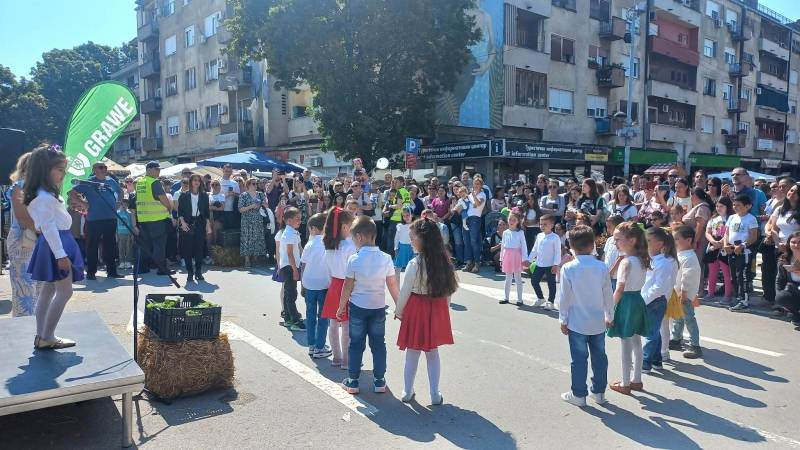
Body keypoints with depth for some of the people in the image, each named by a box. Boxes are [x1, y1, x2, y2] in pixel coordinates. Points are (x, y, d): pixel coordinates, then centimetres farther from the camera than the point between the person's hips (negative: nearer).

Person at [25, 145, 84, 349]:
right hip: (56, 244, -11)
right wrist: (60, 254, -23)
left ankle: (41, 336, 21)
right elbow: (48, 227, -22)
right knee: (65, 291, -6)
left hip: (57, 243, 11)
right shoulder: (44, 197, -19)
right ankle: (47, 338, 1)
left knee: (49, 289, 14)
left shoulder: (46, 194, 14)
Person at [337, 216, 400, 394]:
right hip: (378, 307, 2)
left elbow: (348, 286, -8)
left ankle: (353, 381, 18)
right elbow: (393, 286, -5)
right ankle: (379, 381, 18)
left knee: (356, 344, 10)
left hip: (357, 307, -1)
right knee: (378, 343, 12)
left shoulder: (354, 260, -14)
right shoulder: (386, 259, -8)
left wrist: (341, 307, 4)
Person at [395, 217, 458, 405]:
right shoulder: (443, 261, -5)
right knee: (433, 353, 16)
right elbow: (448, 290, 2)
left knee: (412, 353, 11)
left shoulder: (414, 264, -20)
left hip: (417, 310, -4)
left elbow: (405, 292, -12)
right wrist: (444, 309, 14)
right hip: (438, 310, 4)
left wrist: (398, 312, 3)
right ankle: (435, 394, 22)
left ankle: (407, 392, 25)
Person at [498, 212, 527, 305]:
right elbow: (503, 246, 10)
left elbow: (523, 246, -6)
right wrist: (501, 258, 9)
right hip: (507, 256, 4)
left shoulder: (520, 233, -5)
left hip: (516, 256, -4)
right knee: (508, 278, 13)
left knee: (518, 278, 3)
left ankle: (519, 299, 10)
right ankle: (506, 297, 22)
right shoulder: (505, 232, 6)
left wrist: (524, 259, -10)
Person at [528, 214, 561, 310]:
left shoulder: (555, 237, -11)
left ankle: (550, 302, 16)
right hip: (539, 264, 6)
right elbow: (534, 249, 14)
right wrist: (529, 260, 13)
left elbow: (558, 252, -12)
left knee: (551, 284, 4)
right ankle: (540, 298, 28)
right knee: (534, 281, 10)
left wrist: (556, 264, -16)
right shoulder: (539, 236, 7)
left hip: (550, 265, -6)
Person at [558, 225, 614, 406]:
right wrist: (609, 316, 15)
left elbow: (564, 297, -10)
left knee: (579, 359, 6)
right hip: (598, 322, 3)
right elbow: (608, 295, 1)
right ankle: (599, 392, 27)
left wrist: (563, 319, 1)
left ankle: (579, 394, 15)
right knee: (599, 357, 15)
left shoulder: (568, 268, -13)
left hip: (577, 323, -3)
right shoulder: (601, 267, -7)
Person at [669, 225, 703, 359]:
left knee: (689, 319, -5)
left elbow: (687, 278, -23)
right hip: (677, 293, 10)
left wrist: (683, 294, -21)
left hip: (685, 295, -10)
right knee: (677, 318, 21)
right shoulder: (679, 254, 10)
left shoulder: (689, 258, -22)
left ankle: (695, 346, 1)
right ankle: (676, 340, 36)